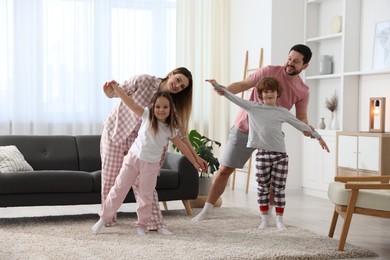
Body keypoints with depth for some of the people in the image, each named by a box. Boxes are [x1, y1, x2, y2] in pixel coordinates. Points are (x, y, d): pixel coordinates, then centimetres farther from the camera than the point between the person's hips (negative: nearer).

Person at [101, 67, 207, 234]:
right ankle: (108, 218, 20)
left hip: (138, 140, 2)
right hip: (115, 131, -2)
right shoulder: (144, 81, -19)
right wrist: (110, 90, -36)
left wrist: (196, 157, -10)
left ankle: (155, 223, -2)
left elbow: (180, 133, -5)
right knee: (109, 178, 3)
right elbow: (113, 93, -11)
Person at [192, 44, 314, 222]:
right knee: (225, 169, 0)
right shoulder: (270, 71, -12)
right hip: (244, 127, -3)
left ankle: (268, 212, 22)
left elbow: (301, 117, 0)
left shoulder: (303, 91, -3)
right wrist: (225, 89, -36)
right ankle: (206, 210, 10)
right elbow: (244, 84, -17)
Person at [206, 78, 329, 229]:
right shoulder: (253, 107, 3)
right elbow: (234, 98, -2)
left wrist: (318, 137, 15)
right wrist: (218, 87, -11)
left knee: (279, 188, 4)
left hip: (280, 154, 1)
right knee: (263, 187, 6)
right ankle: (264, 218, 17)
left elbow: (301, 125, 12)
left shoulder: (283, 112, 6)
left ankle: (279, 219, 14)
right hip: (262, 154, -1)